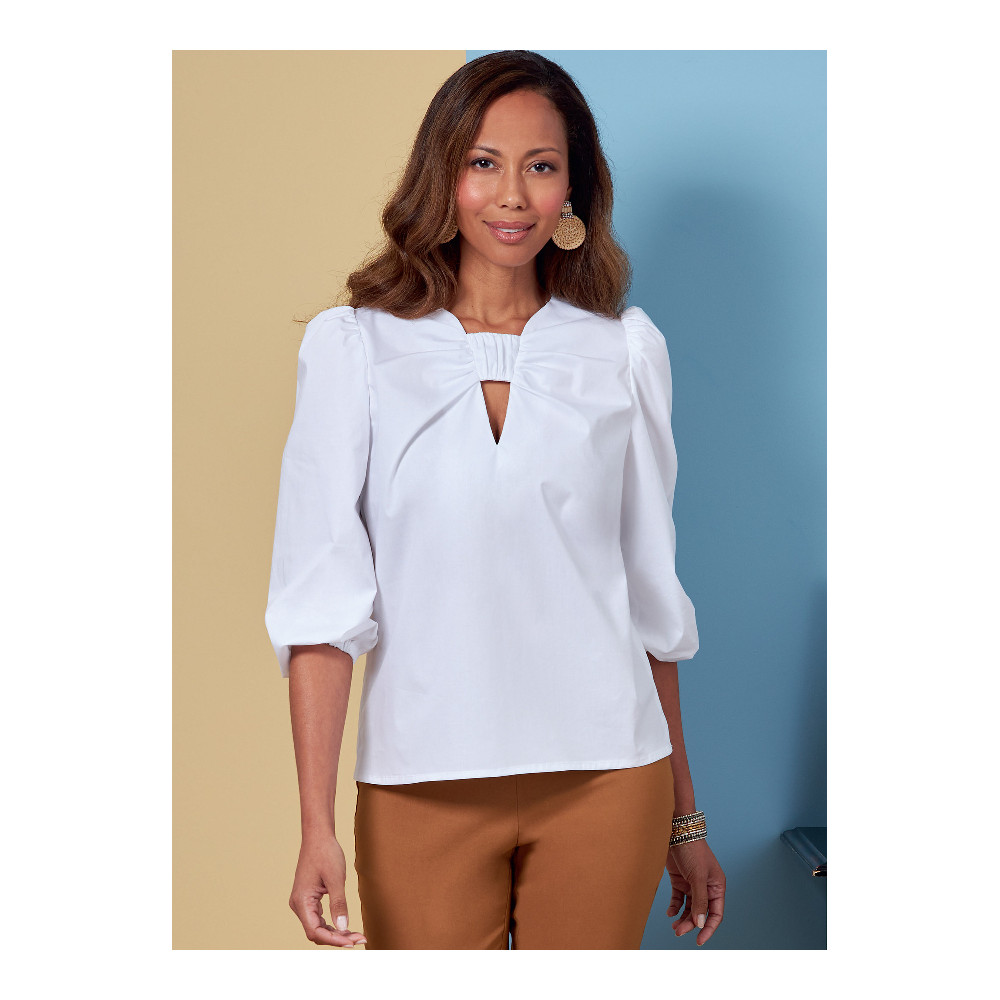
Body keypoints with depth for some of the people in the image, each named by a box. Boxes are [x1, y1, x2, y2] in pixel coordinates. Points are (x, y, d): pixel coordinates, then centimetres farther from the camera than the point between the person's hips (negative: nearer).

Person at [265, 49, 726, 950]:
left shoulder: (626, 350, 5)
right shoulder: (355, 345, -1)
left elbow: (653, 595, 9)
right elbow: (320, 595, -7)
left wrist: (685, 818, 12)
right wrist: (317, 825, -14)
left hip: (604, 777, 2)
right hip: (420, 783, -1)